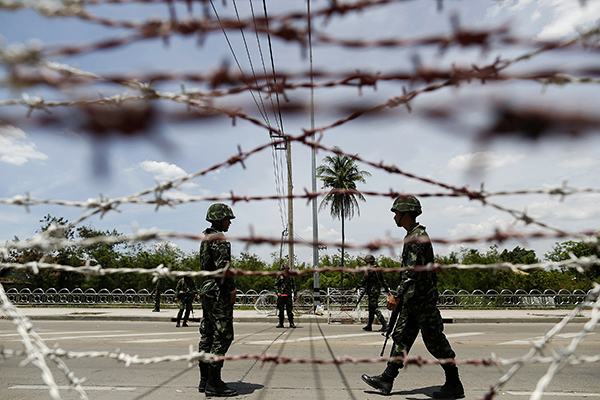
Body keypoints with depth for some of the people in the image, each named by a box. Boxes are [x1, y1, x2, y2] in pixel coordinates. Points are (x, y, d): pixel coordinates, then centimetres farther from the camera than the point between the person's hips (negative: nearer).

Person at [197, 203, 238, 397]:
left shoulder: (206, 237, 17)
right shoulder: (218, 238, -14)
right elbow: (223, 266, -22)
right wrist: (232, 290, -15)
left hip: (207, 289, 11)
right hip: (218, 292, -11)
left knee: (207, 335, 12)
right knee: (223, 335, -6)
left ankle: (204, 380, 20)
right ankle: (214, 384, -2)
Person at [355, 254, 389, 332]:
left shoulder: (369, 270, -13)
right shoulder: (378, 270, 13)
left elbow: (364, 280, -12)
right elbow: (383, 281, 17)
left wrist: (357, 288, 0)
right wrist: (387, 290, 23)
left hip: (372, 292, -9)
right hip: (377, 291, 9)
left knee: (375, 309, -10)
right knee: (371, 309, 15)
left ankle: (385, 325, -16)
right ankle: (369, 326, 22)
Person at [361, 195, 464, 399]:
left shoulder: (418, 237, -18)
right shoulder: (412, 235, 15)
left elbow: (412, 271, -25)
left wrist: (398, 296, -25)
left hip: (422, 298, -10)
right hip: (413, 299, 10)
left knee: (435, 341, 0)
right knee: (401, 336, 10)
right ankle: (387, 379, 16)